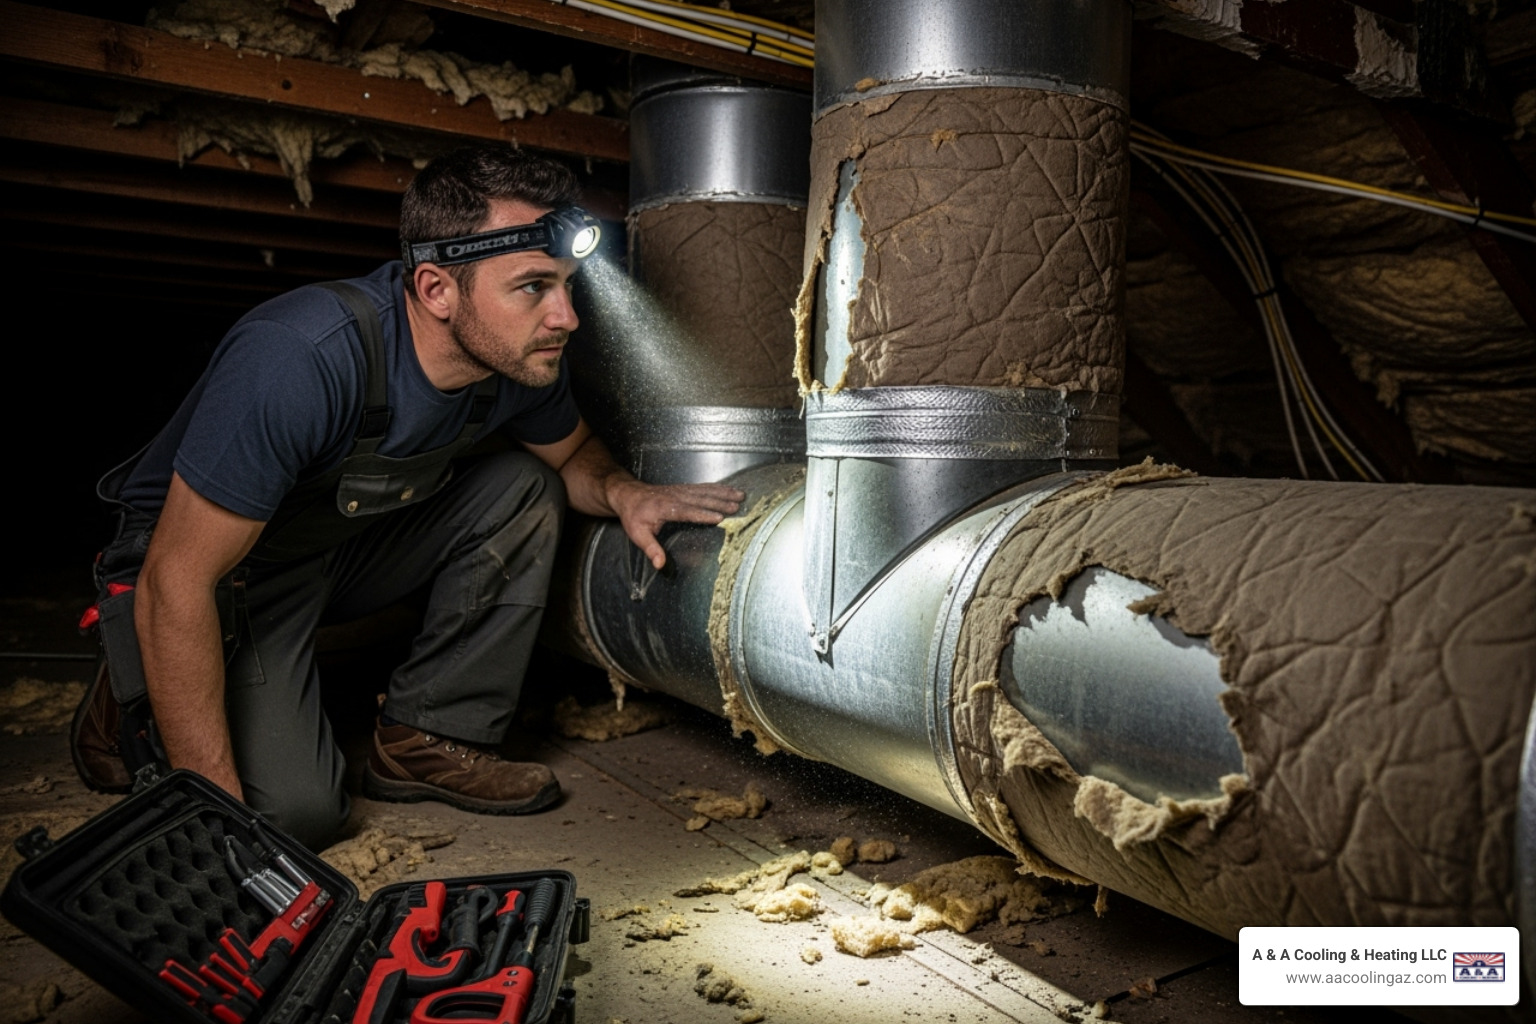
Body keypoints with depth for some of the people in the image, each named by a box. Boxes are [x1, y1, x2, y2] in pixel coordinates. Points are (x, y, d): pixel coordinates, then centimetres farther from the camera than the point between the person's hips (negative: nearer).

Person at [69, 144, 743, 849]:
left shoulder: (522, 355, -16)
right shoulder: (300, 360, -37)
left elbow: (574, 453, 7)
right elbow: (177, 582, -31)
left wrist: (624, 493, -18)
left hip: (348, 541, 6)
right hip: (218, 567, -6)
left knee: (525, 487, -12)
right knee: (296, 811, -19)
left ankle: (430, 739, -5)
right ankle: (135, 704, 11)